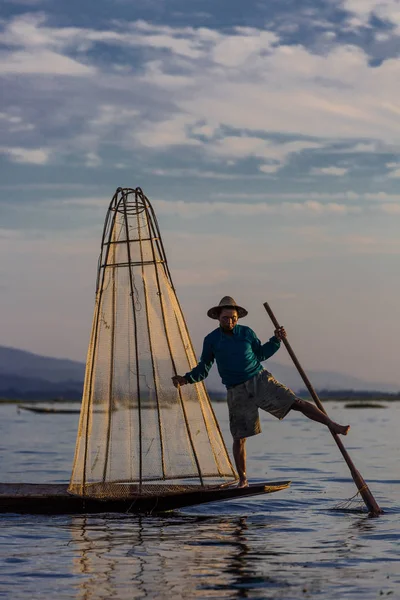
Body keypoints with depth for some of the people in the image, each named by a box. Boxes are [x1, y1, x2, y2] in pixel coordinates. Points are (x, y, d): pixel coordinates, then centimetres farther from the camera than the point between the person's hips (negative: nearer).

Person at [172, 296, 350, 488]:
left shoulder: (246, 332, 1)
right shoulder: (211, 340, -2)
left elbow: (261, 353, 16)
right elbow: (203, 368, 6)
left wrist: (276, 340, 2)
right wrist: (186, 379, -9)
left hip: (260, 380, 1)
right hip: (237, 392, -1)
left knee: (297, 403, -13)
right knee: (239, 438, 1)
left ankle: (333, 426, -14)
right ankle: (242, 480, 14)